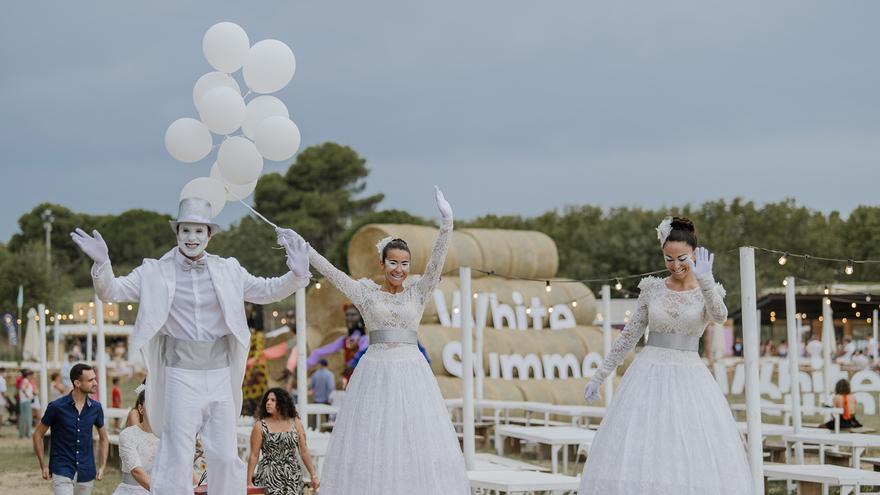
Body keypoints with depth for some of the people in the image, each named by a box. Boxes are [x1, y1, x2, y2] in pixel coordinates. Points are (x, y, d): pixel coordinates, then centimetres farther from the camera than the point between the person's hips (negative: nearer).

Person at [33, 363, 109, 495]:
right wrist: (43, 466, 0)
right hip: (62, 472, -4)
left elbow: (103, 438, 17)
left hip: (87, 474, 4)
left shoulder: (96, 408, 3)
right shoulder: (56, 407, -8)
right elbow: (38, 435, 3)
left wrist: (102, 466, 9)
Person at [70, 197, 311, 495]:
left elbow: (268, 291, 13)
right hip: (180, 376, -2)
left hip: (220, 375, 3)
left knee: (226, 458, 8)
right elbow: (112, 292, -1)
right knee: (176, 461, -2)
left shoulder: (228, 271, 8)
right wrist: (102, 263, -21)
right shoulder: (155, 272, 1)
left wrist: (297, 275, -5)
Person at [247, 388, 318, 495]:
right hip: (269, 478, -2)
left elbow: (304, 451, 9)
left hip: (292, 477, 2)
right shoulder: (260, 426, 1)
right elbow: (254, 455, 1)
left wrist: (313, 475, 5)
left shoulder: (296, 423, 7)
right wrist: (249, 482, -2)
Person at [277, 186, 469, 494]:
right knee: (372, 441, -2)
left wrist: (447, 221, -17)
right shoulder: (366, 292, 5)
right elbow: (330, 272, -1)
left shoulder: (418, 293, 7)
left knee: (415, 439, -2)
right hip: (376, 374, -1)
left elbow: (437, 260, -5)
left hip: (412, 374, 1)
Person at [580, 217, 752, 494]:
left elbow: (720, 316, -21)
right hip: (650, 377, 1)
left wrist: (705, 280, -36)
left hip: (689, 380, 0)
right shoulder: (652, 289, 5)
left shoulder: (708, 291, 2)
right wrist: (599, 376, 10)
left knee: (700, 462, -7)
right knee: (635, 457, -7)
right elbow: (630, 335, 11)